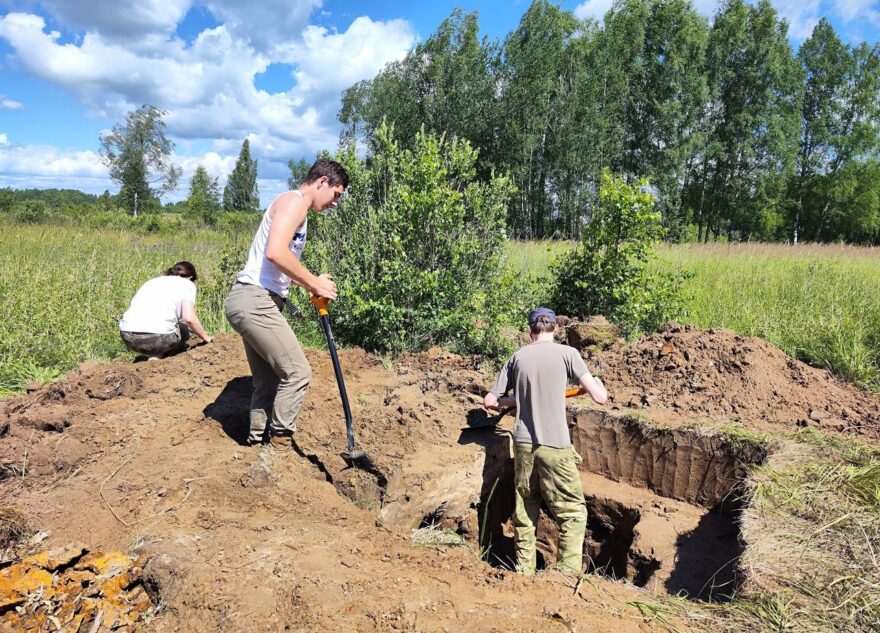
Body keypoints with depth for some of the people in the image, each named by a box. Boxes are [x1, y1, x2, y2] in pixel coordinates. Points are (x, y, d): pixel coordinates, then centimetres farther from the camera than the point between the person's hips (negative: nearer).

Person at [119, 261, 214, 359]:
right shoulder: (187, 283, 12)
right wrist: (205, 337, 13)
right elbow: (189, 318, -3)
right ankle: (158, 356, 5)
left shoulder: (152, 281, 29)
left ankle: (155, 355, 14)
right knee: (183, 330, 26)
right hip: (158, 337, -6)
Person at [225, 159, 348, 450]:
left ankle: (256, 445, 22)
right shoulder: (294, 200, -8)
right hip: (255, 299, -10)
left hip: (251, 302, 10)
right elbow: (275, 252, -23)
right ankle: (279, 443, 2)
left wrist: (311, 282, 7)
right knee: (297, 371, -7)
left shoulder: (296, 209, 23)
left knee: (268, 381, 13)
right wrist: (314, 283, -15)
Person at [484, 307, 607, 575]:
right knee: (574, 513, 8)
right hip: (554, 446, -4)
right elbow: (600, 397, -4)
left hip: (523, 444, 4)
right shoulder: (567, 353, -3)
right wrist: (596, 381, 18)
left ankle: (524, 572, 23)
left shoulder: (517, 357, 6)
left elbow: (490, 401, 9)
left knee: (524, 511, 16)